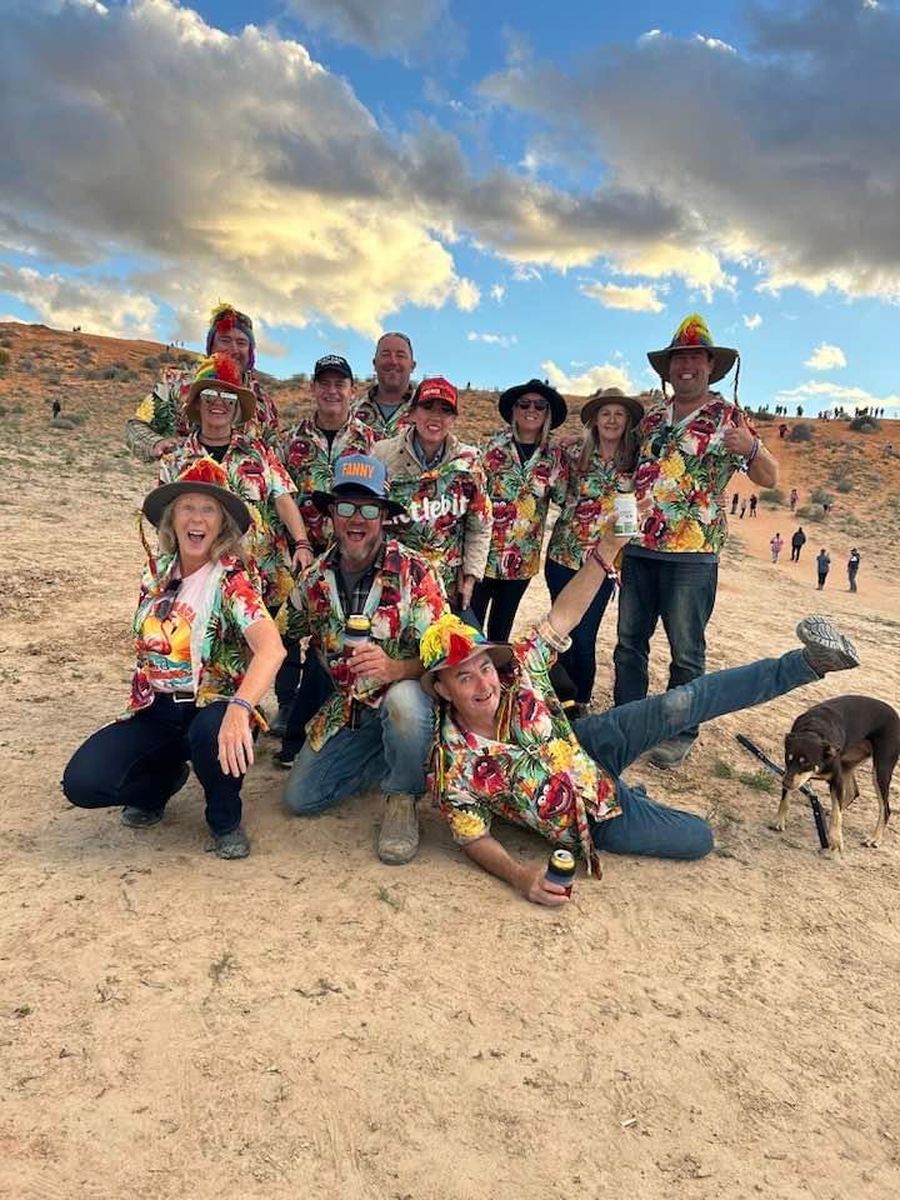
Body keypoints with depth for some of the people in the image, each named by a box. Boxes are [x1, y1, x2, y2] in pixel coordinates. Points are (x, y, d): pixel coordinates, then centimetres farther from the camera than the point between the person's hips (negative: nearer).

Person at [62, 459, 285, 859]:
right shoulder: (157, 571, 3)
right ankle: (162, 780, 17)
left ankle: (225, 820, -5)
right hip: (155, 710, 4)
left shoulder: (232, 578, -15)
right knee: (82, 782, -17)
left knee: (210, 733, -39)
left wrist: (239, 709, -48)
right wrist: (141, 698, 10)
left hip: (212, 707, -4)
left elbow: (271, 647, -34)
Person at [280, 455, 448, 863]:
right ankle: (392, 761, 19)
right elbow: (277, 634, 12)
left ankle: (402, 798, -10)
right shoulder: (316, 577, -2)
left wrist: (395, 668, -41)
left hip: (405, 695, -5)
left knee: (402, 701, -39)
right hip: (348, 708, 5)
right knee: (300, 797, -3)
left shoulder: (413, 571, -17)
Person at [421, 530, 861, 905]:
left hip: (586, 745, 2)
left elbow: (563, 615, -21)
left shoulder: (516, 672, -23)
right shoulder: (454, 769, -30)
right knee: (699, 837, -3)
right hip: (593, 819, -2)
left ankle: (805, 663, -6)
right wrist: (519, 875, -34)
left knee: (677, 706, -20)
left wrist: (608, 546, -29)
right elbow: (473, 840, -16)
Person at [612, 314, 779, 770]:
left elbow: (769, 479, -1)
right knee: (629, 641, 11)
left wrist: (751, 449, -25)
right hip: (639, 548, 5)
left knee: (686, 651, 3)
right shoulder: (651, 418, 13)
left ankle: (679, 733, 16)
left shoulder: (729, 417, 0)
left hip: (692, 553, -5)